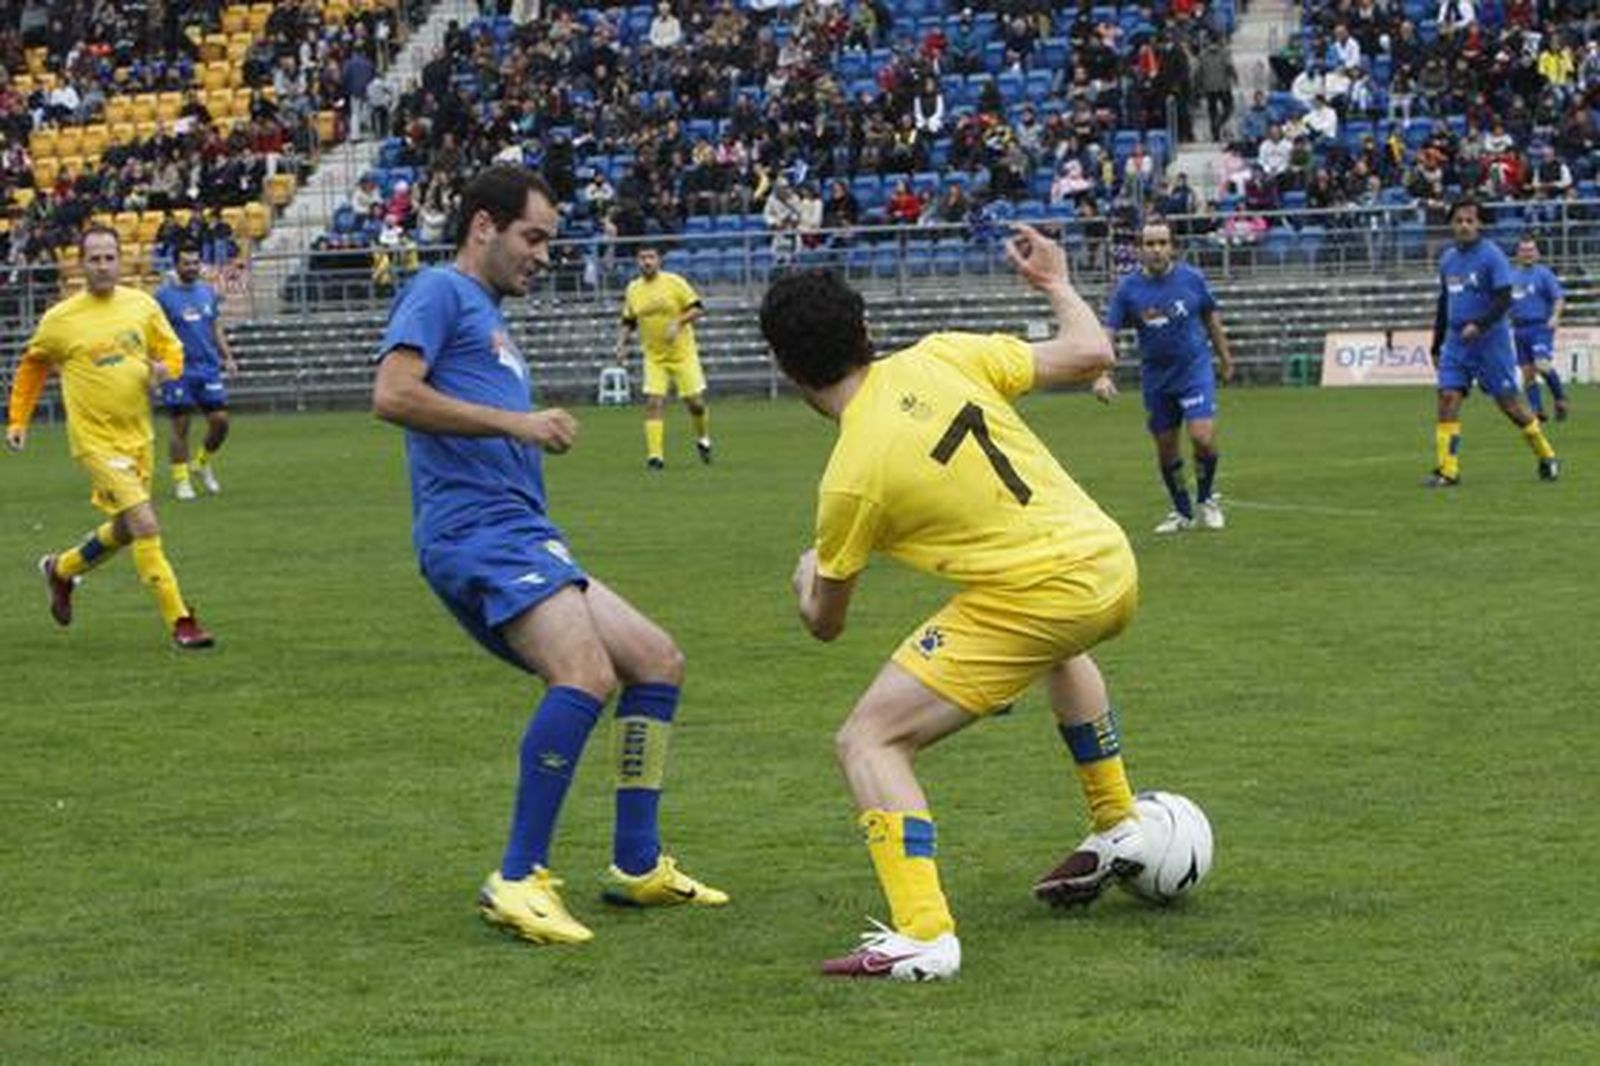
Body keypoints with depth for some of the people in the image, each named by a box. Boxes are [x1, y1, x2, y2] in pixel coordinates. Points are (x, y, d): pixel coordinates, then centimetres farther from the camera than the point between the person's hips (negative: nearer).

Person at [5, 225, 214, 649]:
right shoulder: (60, 320, -7)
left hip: (138, 436, 5)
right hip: (96, 440, -5)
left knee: (123, 530, 18)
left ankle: (61, 569, 46)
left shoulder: (142, 305, 1)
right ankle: (179, 622, -12)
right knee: (146, 526, -17)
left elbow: (172, 349, 13)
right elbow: (32, 367, 9)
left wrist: (163, 368, -10)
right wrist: (17, 421, 8)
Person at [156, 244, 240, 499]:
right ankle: (180, 480, 8)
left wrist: (227, 356, 11)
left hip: (208, 368, 5)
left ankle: (203, 463, 23)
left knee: (220, 421, 0)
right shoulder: (164, 295, -5)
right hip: (179, 371, -5)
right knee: (180, 427, -1)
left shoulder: (208, 292, 10)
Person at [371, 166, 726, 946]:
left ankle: (636, 866, 17)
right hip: (476, 530, -11)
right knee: (586, 675, -29)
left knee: (657, 662, 12)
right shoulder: (442, 291, -1)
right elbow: (392, 394, -16)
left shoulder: (489, 317, 29)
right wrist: (515, 422, -16)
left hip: (522, 533, 11)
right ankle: (517, 881, -24)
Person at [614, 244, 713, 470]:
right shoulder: (633, 290, 5)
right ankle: (655, 455, -12)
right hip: (654, 357, 2)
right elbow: (628, 323, 16)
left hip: (683, 353, -2)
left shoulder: (674, 282, -6)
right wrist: (622, 344, 1)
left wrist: (677, 323, -20)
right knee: (654, 402, -12)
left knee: (695, 401, 0)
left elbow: (697, 309, -6)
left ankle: (703, 439, 29)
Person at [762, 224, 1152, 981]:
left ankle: (923, 935, -19)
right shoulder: (941, 358, -1)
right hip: (1111, 567, 7)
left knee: (868, 742, -3)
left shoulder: (850, 480, -11)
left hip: (1032, 599, -7)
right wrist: (1055, 282, 25)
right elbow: (1091, 353, 5)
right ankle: (1118, 827, 50)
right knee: (1061, 648, 44)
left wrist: (804, 575, 27)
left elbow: (825, 623, 4)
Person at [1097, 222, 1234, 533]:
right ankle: (1183, 512, 27)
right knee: (1166, 447, 8)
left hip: (1195, 370, -2)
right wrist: (1102, 375, -22)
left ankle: (1206, 500, 11)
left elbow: (1211, 317, 9)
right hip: (1155, 377, 2)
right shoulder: (1128, 288, -7)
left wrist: (1224, 356, 16)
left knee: (1203, 438, -15)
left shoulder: (1191, 278, -6)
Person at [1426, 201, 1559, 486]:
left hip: (1490, 341, -5)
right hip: (1456, 341, 5)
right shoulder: (1448, 259, 11)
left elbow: (1504, 300, -14)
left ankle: (1547, 459, 16)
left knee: (1509, 403, -1)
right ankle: (1447, 470, -8)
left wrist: (1479, 325, -27)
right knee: (1447, 398, -9)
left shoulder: (1491, 256, -8)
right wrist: (1437, 346, 20)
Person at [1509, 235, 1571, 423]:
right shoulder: (1512, 275, 14)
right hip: (1520, 329, 6)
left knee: (1542, 366, -21)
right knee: (1527, 373, 3)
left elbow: (1559, 297, -6)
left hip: (1541, 327, -6)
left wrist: (1555, 316, -21)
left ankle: (1560, 399, -1)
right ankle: (1537, 411, 7)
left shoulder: (1544, 273, -1)